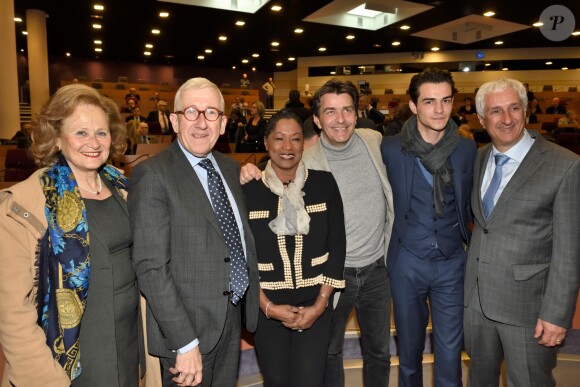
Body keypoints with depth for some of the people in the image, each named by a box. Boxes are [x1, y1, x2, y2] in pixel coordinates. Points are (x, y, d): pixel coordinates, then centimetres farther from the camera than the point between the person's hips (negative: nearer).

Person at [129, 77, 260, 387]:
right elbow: (151, 267, -20)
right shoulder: (152, 175, -16)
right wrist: (185, 344, -20)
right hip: (188, 325, -6)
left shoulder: (230, 168, 6)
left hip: (235, 316, 7)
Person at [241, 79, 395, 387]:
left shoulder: (373, 141, -3)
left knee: (379, 351, 23)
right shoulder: (304, 165, -18)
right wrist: (251, 178, -31)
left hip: (377, 269, 4)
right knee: (330, 351, 19)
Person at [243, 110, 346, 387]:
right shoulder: (248, 189, -6)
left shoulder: (324, 182, -4)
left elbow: (337, 246, -2)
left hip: (315, 307, 0)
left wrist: (320, 304, -7)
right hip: (266, 309, 0)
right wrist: (268, 306, -9)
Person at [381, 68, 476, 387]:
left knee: (449, 354, 11)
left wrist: (466, 239, 6)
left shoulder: (467, 149, -4)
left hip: (452, 263, 1)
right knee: (409, 348, 18)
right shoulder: (391, 148, -9)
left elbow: (467, 203, 8)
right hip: (406, 262, -1)